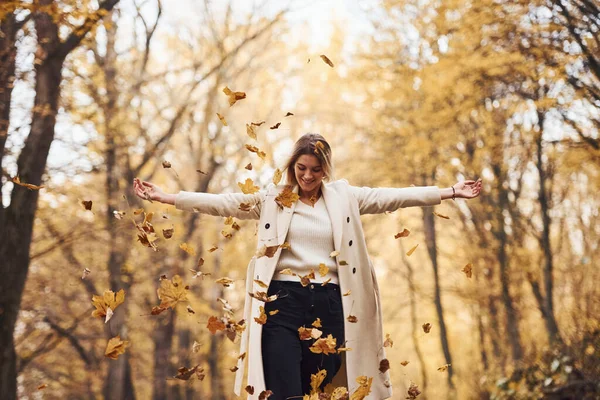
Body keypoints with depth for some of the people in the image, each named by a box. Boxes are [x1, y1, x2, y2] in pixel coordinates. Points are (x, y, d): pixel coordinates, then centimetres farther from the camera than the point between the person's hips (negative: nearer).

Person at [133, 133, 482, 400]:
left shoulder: (344, 197, 12)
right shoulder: (271, 198, 7)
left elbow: (391, 197, 8)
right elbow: (223, 203, 2)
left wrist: (450, 192, 2)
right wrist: (166, 197, -7)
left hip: (329, 305, 2)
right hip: (284, 303, -2)